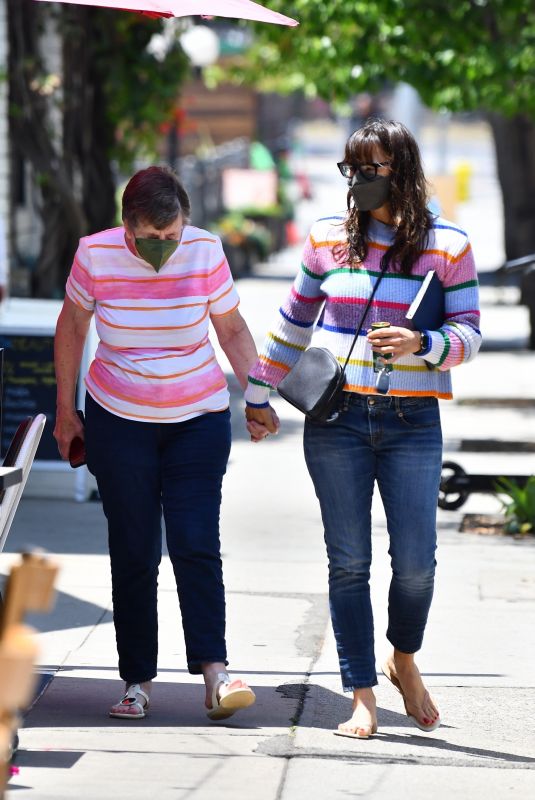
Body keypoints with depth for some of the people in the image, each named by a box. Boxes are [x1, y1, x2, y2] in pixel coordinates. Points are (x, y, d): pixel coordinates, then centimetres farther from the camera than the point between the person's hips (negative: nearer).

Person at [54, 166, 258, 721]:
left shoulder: (205, 251, -12)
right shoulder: (95, 254, -12)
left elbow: (232, 329, 2)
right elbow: (72, 325, 4)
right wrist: (64, 410, 8)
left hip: (198, 420, 0)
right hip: (118, 421, 0)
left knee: (195, 545, -12)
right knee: (132, 552, 2)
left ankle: (214, 672, -16)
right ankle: (137, 681, 8)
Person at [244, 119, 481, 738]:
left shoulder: (447, 245, 2)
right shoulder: (327, 238, 7)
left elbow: (469, 333, 1)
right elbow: (293, 324, 17)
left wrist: (420, 344, -19)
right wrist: (259, 397, 20)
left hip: (412, 423, -1)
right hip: (336, 419, 1)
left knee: (416, 561, -4)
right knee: (348, 562, 0)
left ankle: (404, 661, 25)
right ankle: (361, 696, 6)